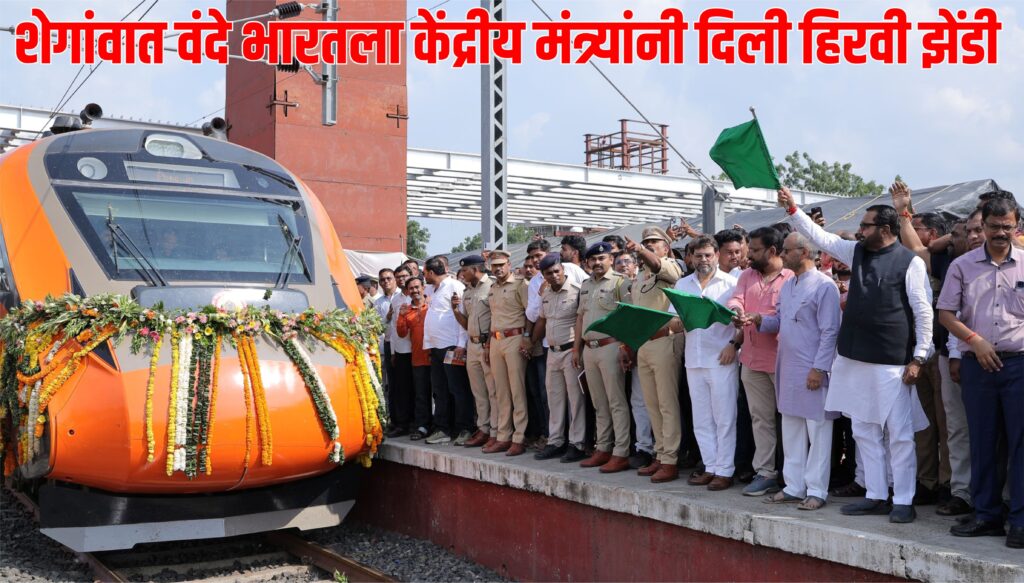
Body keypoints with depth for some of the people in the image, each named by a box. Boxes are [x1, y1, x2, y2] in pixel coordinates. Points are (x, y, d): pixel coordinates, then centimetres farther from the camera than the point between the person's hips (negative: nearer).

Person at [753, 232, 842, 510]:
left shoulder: (824, 286, -11)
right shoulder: (787, 285, 15)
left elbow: (830, 331, -14)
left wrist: (819, 368, -18)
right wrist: (760, 320, -1)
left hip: (813, 371, -8)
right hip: (788, 369, 9)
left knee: (817, 431, 0)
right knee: (791, 430, 13)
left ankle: (816, 490, 6)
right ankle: (794, 487, 21)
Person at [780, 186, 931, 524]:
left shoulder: (910, 262, -8)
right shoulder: (857, 252, 10)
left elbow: (924, 313, -7)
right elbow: (819, 236, 15)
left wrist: (918, 358, -9)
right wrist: (792, 209, 7)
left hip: (892, 361, -7)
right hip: (855, 357, 7)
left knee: (899, 433, 0)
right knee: (864, 431, 11)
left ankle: (903, 501, 9)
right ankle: (876, 496, 21)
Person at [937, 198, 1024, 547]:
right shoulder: (963, 265, 6)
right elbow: (945, 313, 6)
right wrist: (975, 340, -7)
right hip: (977, 363, 2)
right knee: (982, 442, 8)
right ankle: (986, 516, 18)